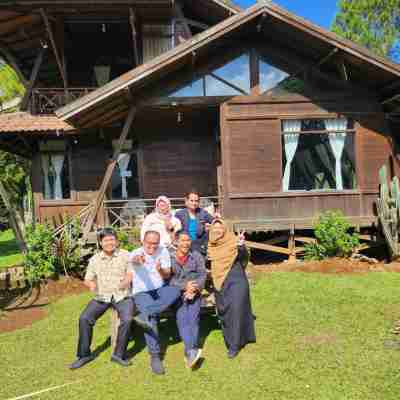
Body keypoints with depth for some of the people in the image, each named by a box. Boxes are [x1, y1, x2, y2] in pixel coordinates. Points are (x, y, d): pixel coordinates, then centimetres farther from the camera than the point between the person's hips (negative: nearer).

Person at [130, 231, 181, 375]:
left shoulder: (163, 251, 1)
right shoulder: (136, 253, -8)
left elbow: (167, 276, 0)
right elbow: (133, 259, -35)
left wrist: (160, 270, -24)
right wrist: (137, 259, -60)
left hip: (160, 290, 3)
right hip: (142, 292, -3)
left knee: (175, 291, -30)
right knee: (151, 319, -27)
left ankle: (144, 315, -33)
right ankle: (155, 356, -15)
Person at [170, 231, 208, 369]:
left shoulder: (197, 256, 9)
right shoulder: (169, 258, 3)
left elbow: (203, 275, 4)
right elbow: (168, 279, -5)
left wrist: (194, 288, -13)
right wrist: (185, 286, -17)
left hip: (194, 293, 2)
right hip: (176, 293, -1)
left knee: (193, 319, -16)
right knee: (182, 318, -20)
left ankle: (189, 353, -13)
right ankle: (192, 351, -28)